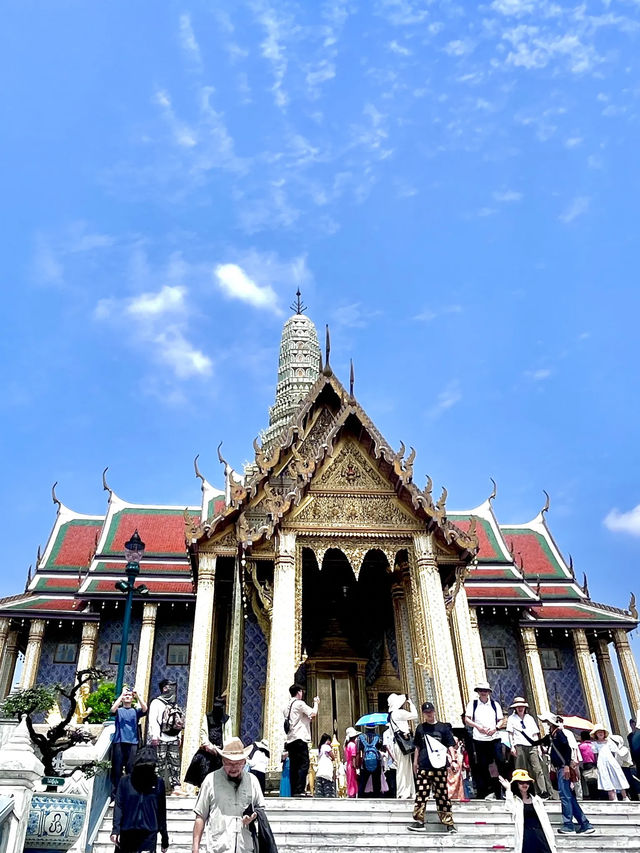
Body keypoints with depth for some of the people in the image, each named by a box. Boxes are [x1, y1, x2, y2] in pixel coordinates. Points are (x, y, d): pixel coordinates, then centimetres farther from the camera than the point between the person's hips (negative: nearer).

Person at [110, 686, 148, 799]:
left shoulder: (136, 711, 15)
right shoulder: (119, 710, 13)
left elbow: (144, 709, -5)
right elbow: (112, 709, -9)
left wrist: (138, 696, -14)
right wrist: (122, 694, -14)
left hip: (133, 743, 1)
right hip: (119, 742, -1)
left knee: (131, 769, -2)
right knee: (116, 769, -2)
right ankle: (114, 795, 2)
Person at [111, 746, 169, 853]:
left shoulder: (158, 783, 4)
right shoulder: (125, 781, 2)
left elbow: (161, 811, 8)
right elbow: (118, 806, -3)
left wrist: (164, 836, 11)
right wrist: (115, 830, -14)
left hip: (149, 834, -1)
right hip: (127, 833, 1)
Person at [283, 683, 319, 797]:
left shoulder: (287, 706, 20)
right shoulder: (299, 703, -5)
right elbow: (313, 713, -8)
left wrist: (308, 718, 25)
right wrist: (316, 703, 9)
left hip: (290, 740, 8)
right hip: (299, 738, -8)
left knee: (294, 766, 6)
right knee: (304, 764, -10)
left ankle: (293, 792, 3)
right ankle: (299, 791, -17)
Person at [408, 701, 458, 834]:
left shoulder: (443, 727, 5)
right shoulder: (420, 728, 11)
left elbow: (451, 745, 5)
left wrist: (453, 760, -7)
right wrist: (415, 762, 14)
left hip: (439, 766, -2)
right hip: (423, 766, 2)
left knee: (442, 795, 1)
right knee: (421, 794, -1)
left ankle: (449, 822, 8)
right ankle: (419, 821, 6)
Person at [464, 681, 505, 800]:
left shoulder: (495, 704, 11)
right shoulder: (473, 703, 6)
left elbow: (501, 720, 11)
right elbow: (467, 719, 3)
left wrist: (495, 728, -9)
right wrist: (478, 726, -12)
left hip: (494, 738, 1)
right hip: (479, 739, -1)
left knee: (501, 763, -7)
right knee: (482, 766, 4)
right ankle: (486, 792, 14)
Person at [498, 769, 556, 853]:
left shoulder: (536, 799, 14)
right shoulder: (514, 799, 2)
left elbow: (545, 820, 12)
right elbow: (510, 809, -22)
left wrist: (552, 841, 6)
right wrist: (508, 790, -17)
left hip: (540, 834, 3)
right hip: (525, 837, -3)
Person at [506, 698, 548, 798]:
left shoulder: (530, 718, 20)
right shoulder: (512, 718, 12)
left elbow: (535, 734, 20)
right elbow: (510, 733, 7)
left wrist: (538, 747, 11)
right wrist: (512, 747, -3)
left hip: (531, 746, 2)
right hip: (519, 746, -2)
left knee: (537, 769, -10)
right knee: (521, 770, -5)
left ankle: (543, 791, -15)